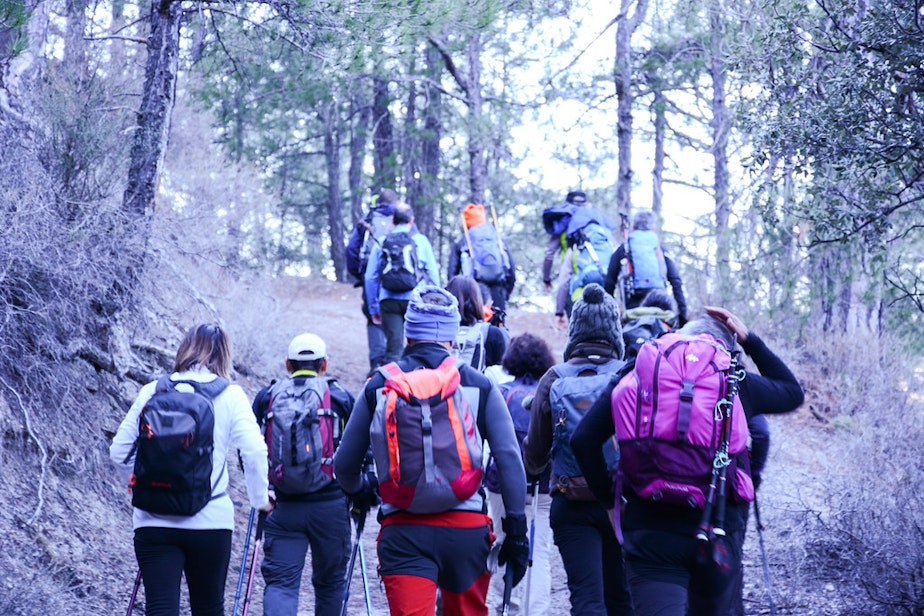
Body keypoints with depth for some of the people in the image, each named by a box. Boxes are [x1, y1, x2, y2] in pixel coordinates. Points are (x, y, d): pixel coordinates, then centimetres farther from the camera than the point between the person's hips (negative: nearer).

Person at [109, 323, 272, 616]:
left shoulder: (152, 391, 5)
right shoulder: (230, 395, -1)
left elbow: (120, 451, 6)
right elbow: (254, 452, -12)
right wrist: (260, 499, 3)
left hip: (153, 521, 1)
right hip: (211, 520, -1)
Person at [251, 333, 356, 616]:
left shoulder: (266, 397, 8)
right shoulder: (340, 397, 4)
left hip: (281, 507, 0)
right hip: (330, 505, 0)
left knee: (280, 581, -1)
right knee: (329, 582, 15)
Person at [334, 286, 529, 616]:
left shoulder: (379, 385, 5)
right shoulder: (478, 385, 4)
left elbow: (344, 464, 11)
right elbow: (509, 460, -2)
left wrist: (360, 493, 33)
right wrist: (516, 531, 4)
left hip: (403, 530, -1)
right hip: (466, 528, 1)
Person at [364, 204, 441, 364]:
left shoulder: (381, 243, 8)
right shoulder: (421, 241, 5)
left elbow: (370, 277, 9)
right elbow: (433, 274, 3)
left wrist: (374, 308, 15)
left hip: (389, 301, 1)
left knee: (393, 347, 2)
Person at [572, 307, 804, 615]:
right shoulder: (736, 382, 5)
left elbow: (583, 439, -2)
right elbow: (794, 393, 25)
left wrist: (609, 497, 8)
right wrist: (749, 340, 26)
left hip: (649, 534, -1)